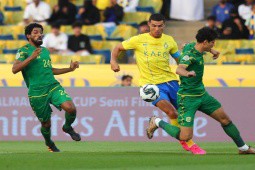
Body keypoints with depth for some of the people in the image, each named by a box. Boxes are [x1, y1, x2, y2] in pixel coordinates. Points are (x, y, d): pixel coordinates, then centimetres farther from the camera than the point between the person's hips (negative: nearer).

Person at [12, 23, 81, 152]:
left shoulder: (45, 51, 19)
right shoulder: (24, 51, -2)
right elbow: (15, 69, -16)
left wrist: (69, 69, 26)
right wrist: (31, 58, -24)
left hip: (53, 87, 4)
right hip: (37, 92, -4)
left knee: (70, 108, -20)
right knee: (46, 123, 4)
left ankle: (67, 127, 12)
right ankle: (49, 143, 37)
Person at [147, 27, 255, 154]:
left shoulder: (191, 46, 1)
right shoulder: (189, 54, -26)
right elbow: (179, 69, -47)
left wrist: (211, 50, 29)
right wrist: (187, 73, -70)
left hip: (201, 94, 9)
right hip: (187, 97, -9)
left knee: (224, 119, 11)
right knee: (185, 137, -14)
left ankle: (243, 147, 28)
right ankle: (157, 122, 10)